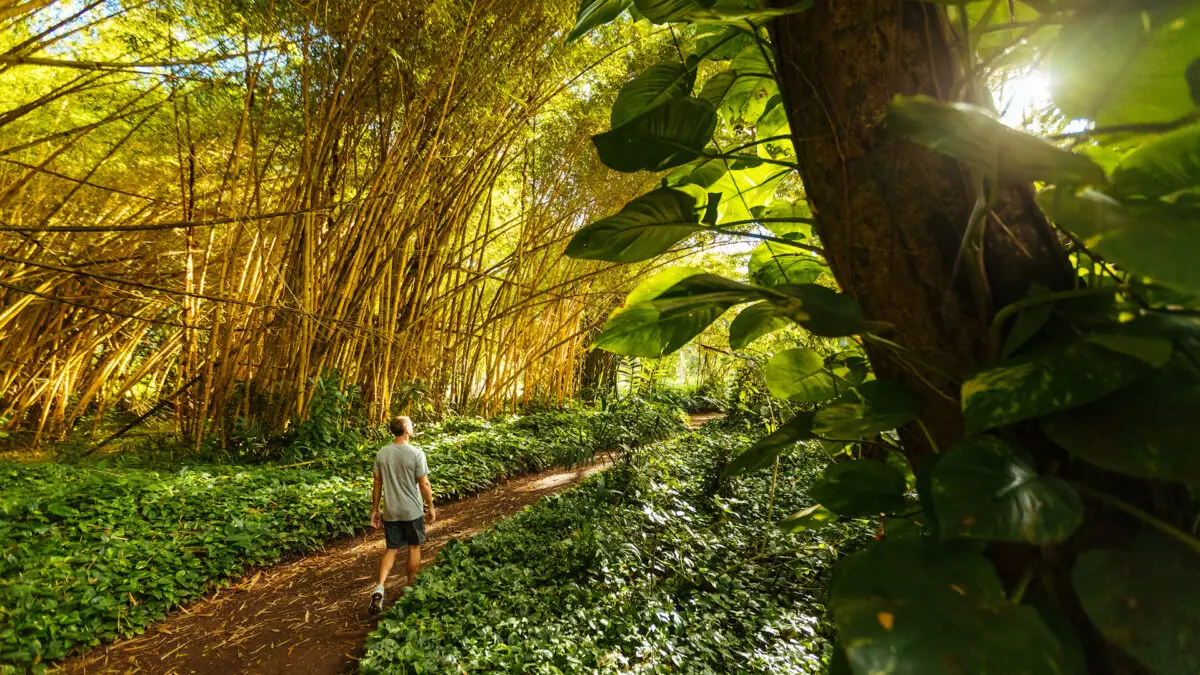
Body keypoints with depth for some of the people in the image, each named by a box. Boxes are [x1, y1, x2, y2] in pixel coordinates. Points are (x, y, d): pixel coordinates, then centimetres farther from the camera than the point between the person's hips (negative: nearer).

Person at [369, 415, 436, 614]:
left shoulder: (382, 453, -4)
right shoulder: (416, 454, -17)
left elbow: (377, 485, 2)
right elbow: (424, 484, -12)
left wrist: (375, 510, 13)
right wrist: (431, 507, 1)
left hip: (390, 512, 4)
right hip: (412, 511, -3)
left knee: (391, 549, 17)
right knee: (414, 547, 15)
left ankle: (380, 586, 0)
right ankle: (412, 587, 29)